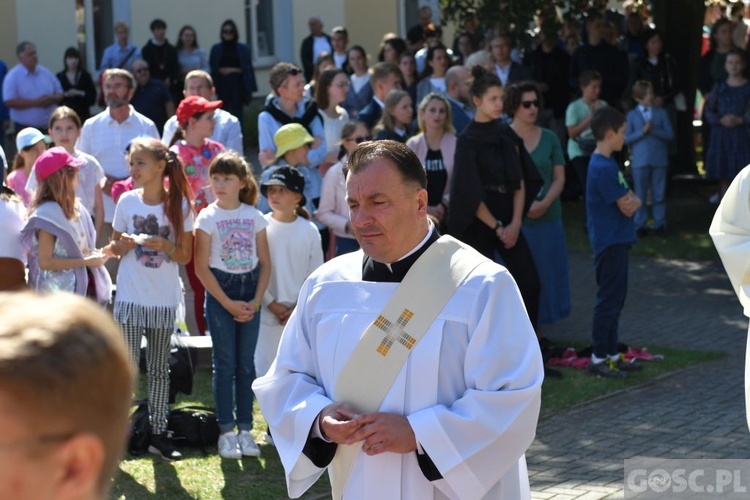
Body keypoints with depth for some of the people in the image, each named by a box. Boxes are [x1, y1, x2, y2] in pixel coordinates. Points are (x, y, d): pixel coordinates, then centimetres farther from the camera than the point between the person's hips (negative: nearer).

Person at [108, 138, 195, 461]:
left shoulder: (179, 205, -4)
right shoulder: (127, 201, -2)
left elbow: (185, 255, 0)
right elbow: (114, 248, 7)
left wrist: (165, 246, -19)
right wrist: (125, 244, -15)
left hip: (164, 299, 1)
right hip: (130, 297, -1)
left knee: (159, 369, 11)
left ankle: (159, 434, 17)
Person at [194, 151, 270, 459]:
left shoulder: (254, 217, 3)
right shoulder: (208, 217, -5)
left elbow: (265, 263, 5)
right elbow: (201, 268, -7)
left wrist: (256, 301, -7)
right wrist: (229, 304, -12)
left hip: (250, 291, 3)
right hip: (220, 291, -3)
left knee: (246, 363, 6)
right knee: (225, 363, 0)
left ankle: (245, 429, 13)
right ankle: (226, 431, 6)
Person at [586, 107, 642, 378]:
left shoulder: (606, 163, 13)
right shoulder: (604, 168, -20)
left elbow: (631, 202, 14)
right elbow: (626, 208, -18)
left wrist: (633, 200, -6)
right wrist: (630, 201, 3)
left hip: (616, 241, 10)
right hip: (610, 242, -10)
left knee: (615, 299, 15)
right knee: (609, 300, -5)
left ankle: (612, 354, 22)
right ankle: (598, 359, 0)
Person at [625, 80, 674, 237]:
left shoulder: (661, 113, 5)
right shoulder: (632, 115, 3)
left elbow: (670, 135, -2)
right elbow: (627, 139, -3)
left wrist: (653, 130, -15)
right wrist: (642, 131, -15)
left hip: (659, 159, 1)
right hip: (640, 160, -1)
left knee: (659, 194, 5)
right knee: (640, 195, 5)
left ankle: (659, 224, 14)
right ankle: (640, 225, 13)